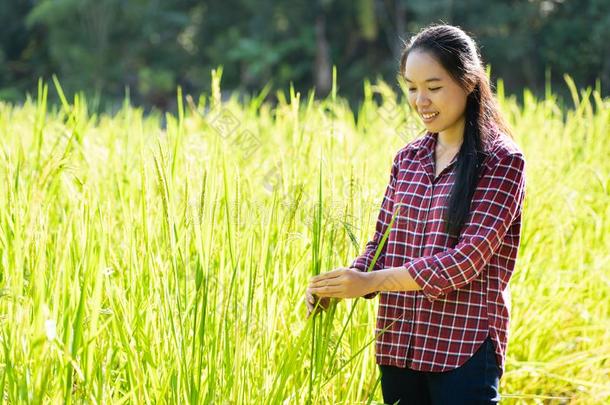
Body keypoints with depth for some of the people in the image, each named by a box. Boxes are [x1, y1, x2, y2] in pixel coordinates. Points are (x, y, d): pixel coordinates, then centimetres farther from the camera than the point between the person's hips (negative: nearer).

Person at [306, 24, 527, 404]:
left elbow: (468, 257, -16)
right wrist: (338, 287, -9)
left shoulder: (501, 161, -7)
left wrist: (371, 282, -22)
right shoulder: (407, 158, 11)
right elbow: (381, 244, 11)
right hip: (399, 344, 5)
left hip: (466, 349, -5)